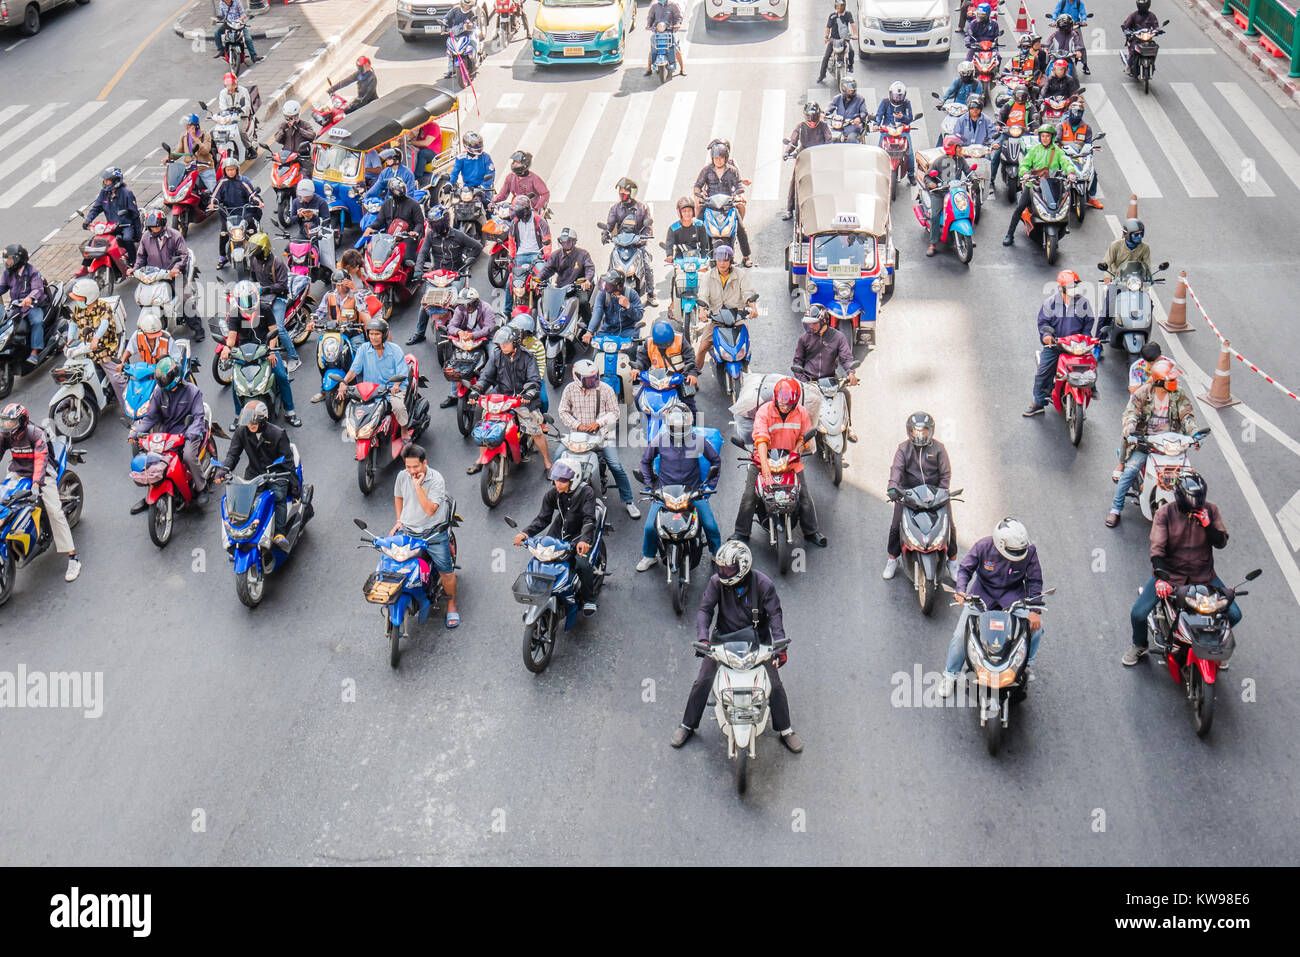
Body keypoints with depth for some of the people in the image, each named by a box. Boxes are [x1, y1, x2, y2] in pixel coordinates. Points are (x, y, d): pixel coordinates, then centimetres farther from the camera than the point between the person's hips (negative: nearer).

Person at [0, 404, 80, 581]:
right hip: (17, 473, 6)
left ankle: (72, 557, -18)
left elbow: (41, 459, -26)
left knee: (54, 512, -17)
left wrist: (36, 483, -39)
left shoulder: (36, 434, -18)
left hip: (41, 474, -6)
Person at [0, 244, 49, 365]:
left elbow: (38, 289, -23)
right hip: (15, 305, 6)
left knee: (37, 322, -30)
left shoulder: (32, 271, -11)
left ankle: (35, 353, -34)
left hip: (32, 305, -6)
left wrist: (30, 298, -44)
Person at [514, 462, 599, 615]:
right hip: (558, 532, 5)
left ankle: (589, 598, -3)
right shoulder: (552, 493, -4)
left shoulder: (586, 492, -17)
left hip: (580, 534, -5)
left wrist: (585, 540, -41)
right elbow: (543, 518, -1)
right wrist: (526, 532, -18)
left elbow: (589, 519, -24)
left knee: (582, 563, -27)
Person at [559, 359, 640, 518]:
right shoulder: (569, 390, 0)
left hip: (603, 434, -2)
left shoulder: (605, 389, -4)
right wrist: (577, 425, -11)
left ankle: (628, 501, 4)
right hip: (578, 434, 2)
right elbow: (563, 412, 4)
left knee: (616, 466, -9)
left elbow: (614, 412, 0)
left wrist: (598, 423, -14)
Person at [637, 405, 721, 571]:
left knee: (710, 525, -8)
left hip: (693, 490, 0)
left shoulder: (698, 440, -5)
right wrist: (650, 482, 8)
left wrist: (710, 484, 5)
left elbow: (715, 459, 10)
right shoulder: (659, 440, -5)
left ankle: (718, 556, 18)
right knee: (650, 527, -10)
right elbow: (646, 460, 13)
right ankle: (649, 556, 18)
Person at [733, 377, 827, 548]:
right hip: (765, 457, -2)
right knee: (749, 496, -9)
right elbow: (761, 438, -25)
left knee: (804, 494, -2)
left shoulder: (801, 413, -3)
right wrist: (765, 465, -36)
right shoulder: (764, 411, -15)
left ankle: (811, 532, 12)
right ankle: (741, 532, 3)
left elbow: (804, 436, 3)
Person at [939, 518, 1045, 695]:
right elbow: (965, 568, -9)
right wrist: (961, 591, -27)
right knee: (961, 634, -11)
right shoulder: (983, 546, -20)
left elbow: (1034, 580, -9)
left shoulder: (1029, 550, -17)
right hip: (982, 593, -1)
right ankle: (950, 675, 10)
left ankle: (1026, 664, 12)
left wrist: (1035, 611, -17)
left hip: (1013, 594, 1)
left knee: (1036, 627, -18)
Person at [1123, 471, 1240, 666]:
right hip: (1169, 573, -2)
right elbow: (1157, 548, -19)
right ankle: (1139, 646, 17)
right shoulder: (1165, 514, -13)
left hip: (1203, 574, 2)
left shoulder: (1210, 510, -4)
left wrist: (1208, 525, -23)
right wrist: (1160, 577, -34)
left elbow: (1221, 542, -2)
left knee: (1234, 615, -6)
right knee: (1138, 613, -16)